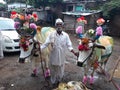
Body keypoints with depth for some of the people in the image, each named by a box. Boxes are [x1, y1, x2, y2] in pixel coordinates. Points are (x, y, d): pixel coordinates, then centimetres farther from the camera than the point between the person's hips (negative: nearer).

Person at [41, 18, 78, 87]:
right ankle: (53, 82, 37)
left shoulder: (66, 35, -4)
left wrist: (74, 52, -19)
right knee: (53, 70, 13)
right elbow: (45, 44, -8)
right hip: (53, 57, -1)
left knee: (60, 71, 14)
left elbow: (69, 46, -5)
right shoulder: (51, 34, -7)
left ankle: (58, 81, 41)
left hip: (62, 57, 1)